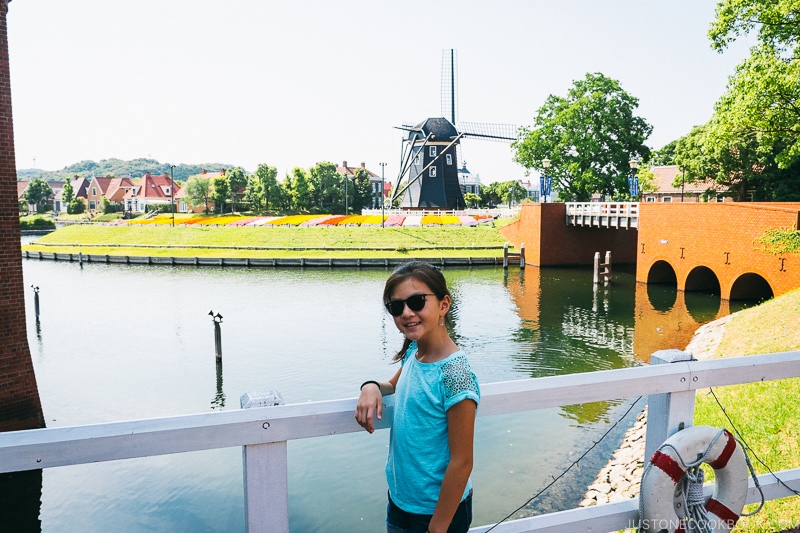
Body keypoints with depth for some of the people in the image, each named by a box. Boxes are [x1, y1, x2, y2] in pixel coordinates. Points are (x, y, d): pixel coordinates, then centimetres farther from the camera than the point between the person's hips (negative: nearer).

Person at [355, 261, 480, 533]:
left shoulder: (454, 375, -26)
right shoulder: (413, 352, -5)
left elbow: (461, 462, -22)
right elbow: (395, 384, 16)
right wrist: (372, 387, -7)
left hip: (440, 509, -7)